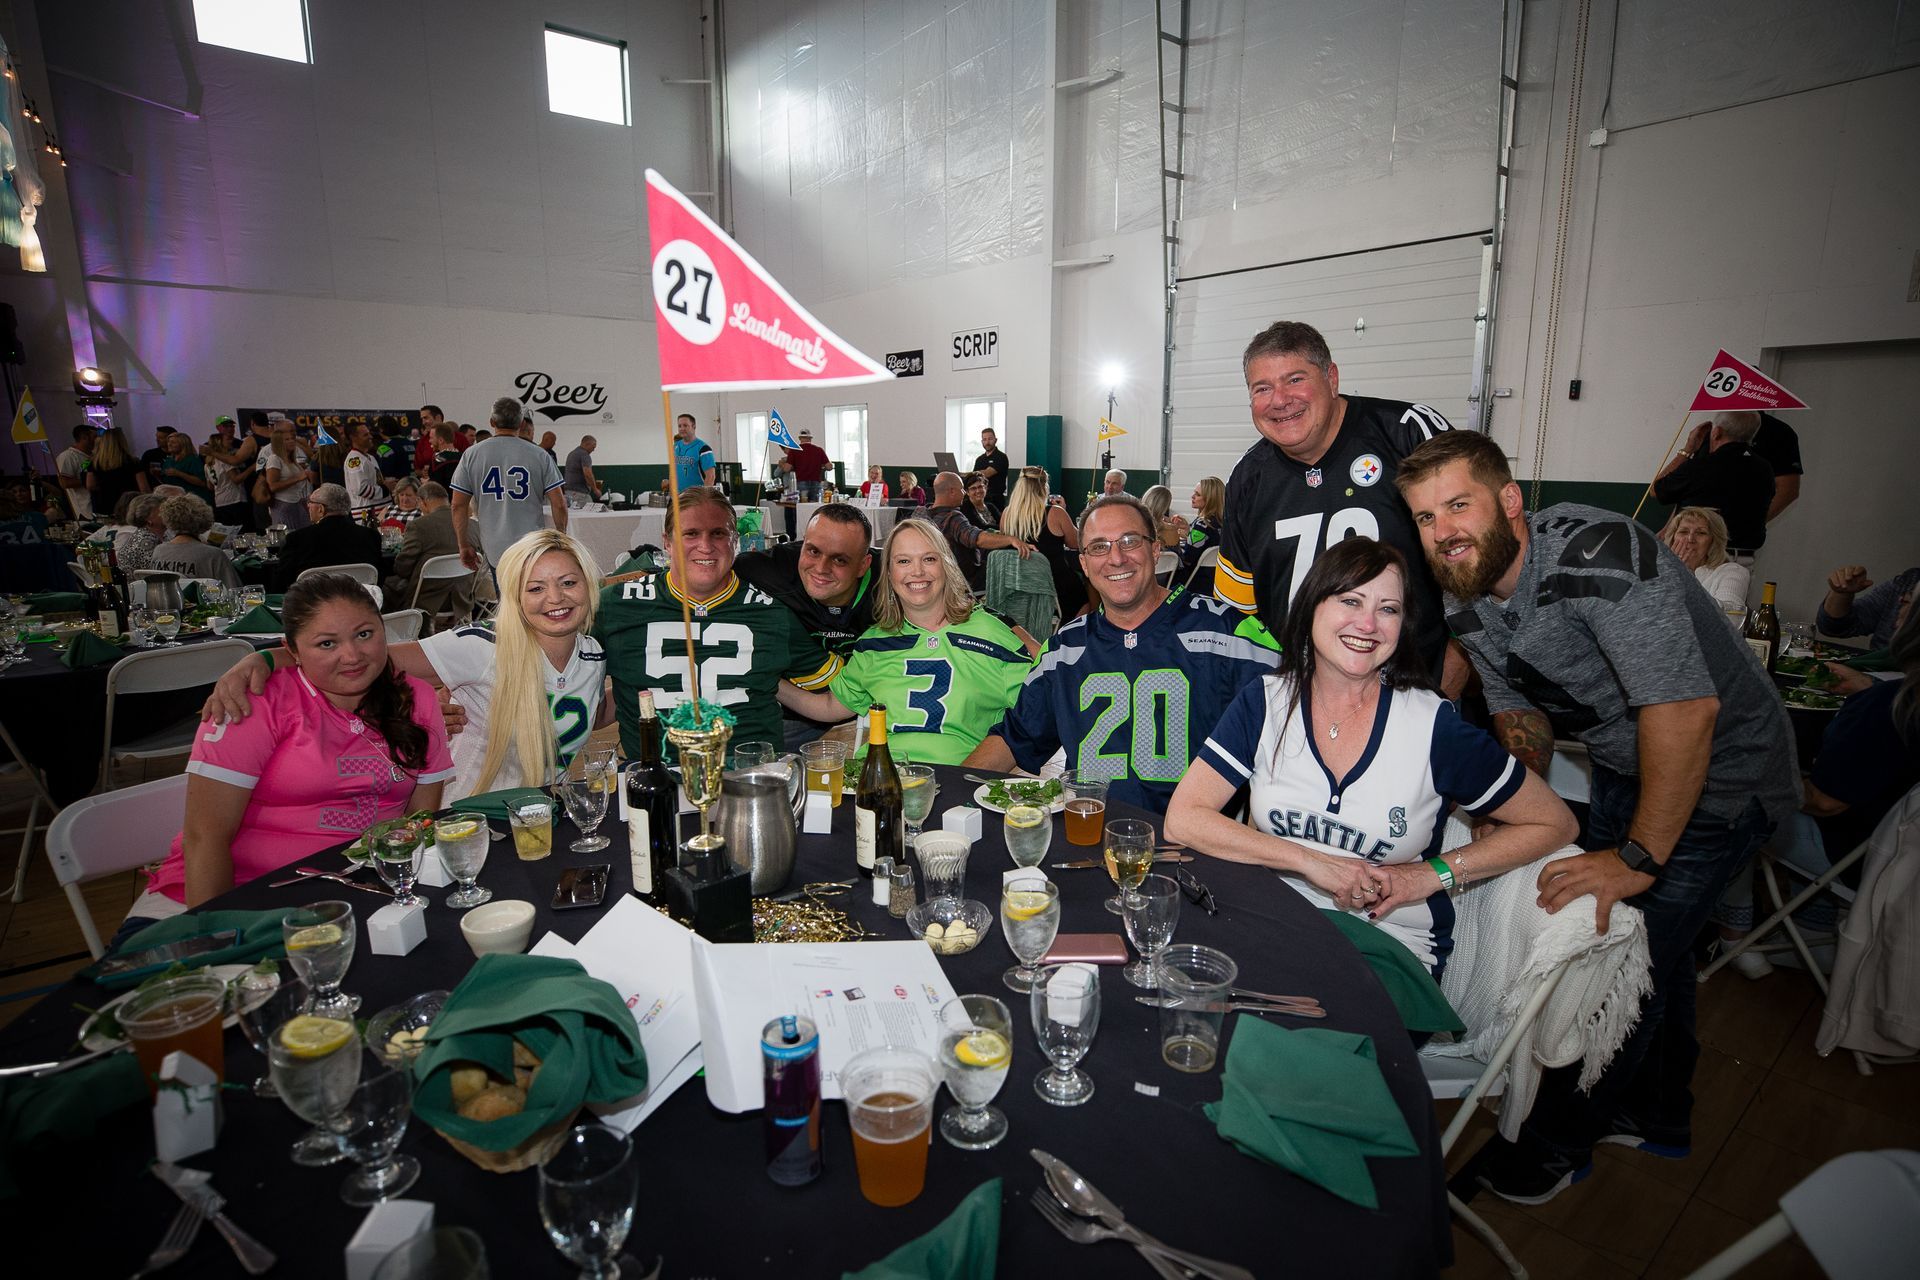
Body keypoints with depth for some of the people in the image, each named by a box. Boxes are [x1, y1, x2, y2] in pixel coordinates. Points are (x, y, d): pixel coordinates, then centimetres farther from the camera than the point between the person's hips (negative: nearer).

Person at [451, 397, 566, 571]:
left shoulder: (471, 455, 3)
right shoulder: (539, 455, -2)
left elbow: (458, 505, 3)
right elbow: (559, 504, -4)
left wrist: (464, 546, 11)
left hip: (493, 552, 1)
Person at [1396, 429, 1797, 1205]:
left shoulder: (1598, 556, -33)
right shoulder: (1464, 603, -8)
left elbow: (1684, 709, -38)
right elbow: (1522, 718, 4)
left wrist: (1638, 857, -32)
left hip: (1719, 773, -7)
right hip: (1622, 766, 8)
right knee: (1646, 939, 18)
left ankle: (1557, 1144, 13)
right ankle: (1653, 1113, 41)